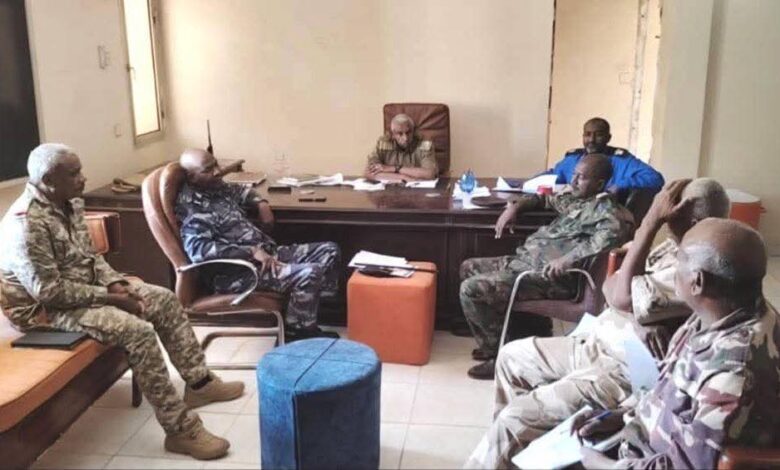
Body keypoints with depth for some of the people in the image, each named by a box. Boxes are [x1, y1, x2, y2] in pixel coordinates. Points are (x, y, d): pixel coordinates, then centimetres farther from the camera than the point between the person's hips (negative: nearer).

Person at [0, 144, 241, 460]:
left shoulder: (70, 203, 3)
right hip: (46, 307, -9)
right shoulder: (26, 224, -26)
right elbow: (48, 291, -27)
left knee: (165, 299, 2)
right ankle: (180, 429, -22)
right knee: (138, 331, -28)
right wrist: (109, 298, -21)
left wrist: (115, 283, -5)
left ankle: (199, 382, 11)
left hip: (86, 285, 10)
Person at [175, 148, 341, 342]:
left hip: (266, 252, 10)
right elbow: (200, 250, -30)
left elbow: (239, 191, 36)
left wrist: (261, 203, 15)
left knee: (329, 251, 5)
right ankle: (298, 331, -6)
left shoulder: (216, 188, 14)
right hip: (237, 272, -10)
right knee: (309, 274, -28)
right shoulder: (191, 209, -14)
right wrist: (252, 252, -29)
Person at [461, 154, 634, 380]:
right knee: (469, 268, 18)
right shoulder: (574, 200, 17)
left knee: (471, 289, -19)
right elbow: (544, 199, 35)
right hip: (525, 260, 11)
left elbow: (616, 230, -34)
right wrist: (515, 206, 15)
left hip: (550, 276, -11)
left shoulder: (604, 208, -11)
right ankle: (492, 344, 19)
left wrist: (569, 258, -37)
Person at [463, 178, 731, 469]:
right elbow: (610, 285, 5)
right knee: (511, 356, 15)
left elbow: (623, 297, -29)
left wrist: (651, 221, -25)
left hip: (626, 373, -10)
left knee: (515, 418, -17)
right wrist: (638, 318, -18)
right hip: (597, 345, 10)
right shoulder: (675, 247, 6)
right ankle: (510, 446, 29)